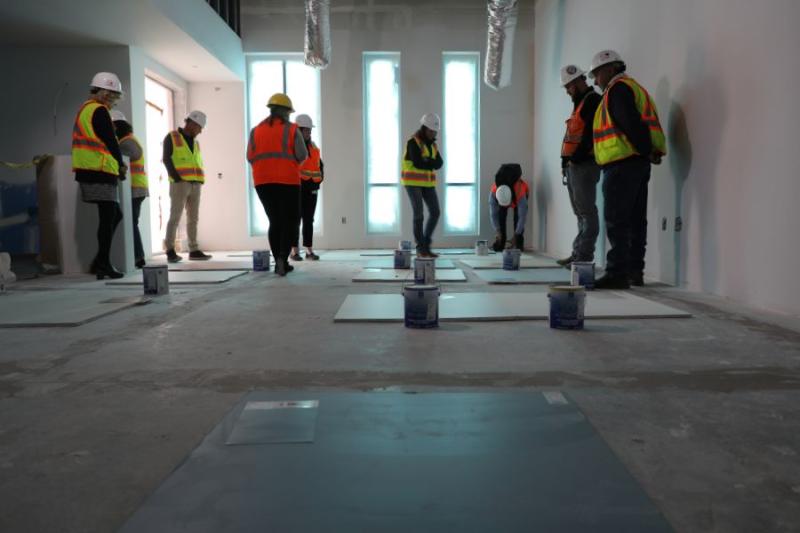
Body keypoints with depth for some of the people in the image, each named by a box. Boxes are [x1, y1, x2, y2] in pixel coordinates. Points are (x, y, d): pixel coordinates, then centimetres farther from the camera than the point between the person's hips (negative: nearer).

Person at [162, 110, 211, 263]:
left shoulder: (195, 142, 21)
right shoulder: (171, 137, 1)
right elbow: (166, 159, -8)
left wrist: (199, 181, 7)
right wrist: (177, 178, -16)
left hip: (195, 184, 7)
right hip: (179, 184, -7)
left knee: (193, 218, 5)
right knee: (175, 217, -11)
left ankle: (194, 251, 7)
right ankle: (170, 251, -10)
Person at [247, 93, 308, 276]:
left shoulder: (256, 130, 10)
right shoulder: (292, 129, 0)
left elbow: (251, 157, 4)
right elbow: (302, 155, -7)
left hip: (262, 181, 4)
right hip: (287, 180, -4)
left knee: (275, 221, 13)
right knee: (290, 222, 3)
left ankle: (280, 263, 10)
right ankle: (282, 258, -17)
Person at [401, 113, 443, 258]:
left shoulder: (432, 144, 12)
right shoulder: (413, 142, -12)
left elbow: (439, 163, 0)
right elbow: (418, 163, -24)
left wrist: (426, 162, -18)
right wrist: (431, 163, -8)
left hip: (427, 182, 7)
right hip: (412, 181, -7)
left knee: (435, 213, 1)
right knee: (419, 214, -11)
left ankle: (425, 245, 12)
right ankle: (421, 249, -3)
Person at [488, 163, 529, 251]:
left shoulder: (520, 194, -46)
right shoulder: (493, 193, -40)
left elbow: (522, 217, -40)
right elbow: (493, 214, -31)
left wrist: (516, 235, -38)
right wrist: (497, 231, -38)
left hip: (518, 194, -2)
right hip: (502, 195, 2)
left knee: (518, 218, -20)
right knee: (500, 217, -15)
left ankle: (518, 244, -15)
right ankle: (499, 244, -9)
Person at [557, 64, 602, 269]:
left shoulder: (593, 100, -5)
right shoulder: (579, 104, 24)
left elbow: (591, 133, -17)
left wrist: (576, 158, -19)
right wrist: (567, 163, 14)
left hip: (584, 164, -10)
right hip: (573, 165, 10)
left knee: (586, 212, -8)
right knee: (581, 213, 10)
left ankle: (584, 255, -8)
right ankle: (579, 253, 14)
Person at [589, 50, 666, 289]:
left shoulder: (617, 88, -8)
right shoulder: (633, 87, 25)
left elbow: (631, 123, -19)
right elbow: (637, 123, 19)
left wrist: (646, 151, -13)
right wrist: (650, 151, 10)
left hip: (622, 164, -10)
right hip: (637, 163, 10)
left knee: (616, 222, -10)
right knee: (635, 220, 10)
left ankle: (617, 273, -11)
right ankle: (635, 271, 16)